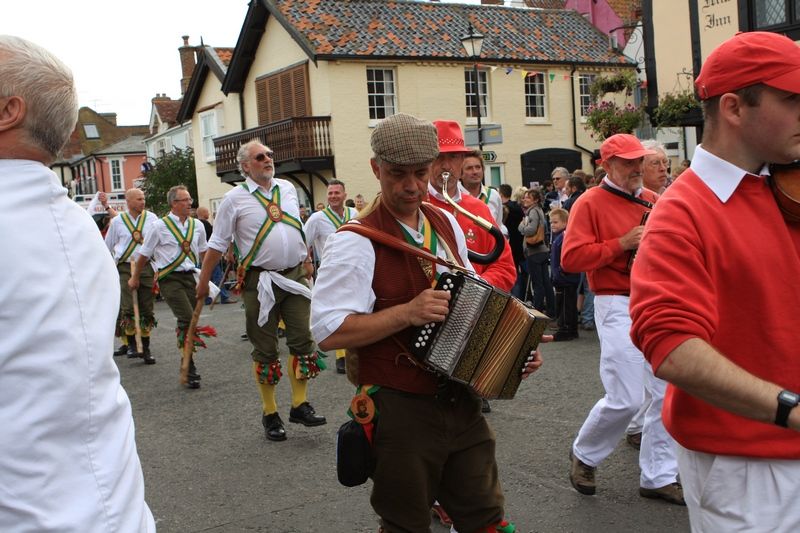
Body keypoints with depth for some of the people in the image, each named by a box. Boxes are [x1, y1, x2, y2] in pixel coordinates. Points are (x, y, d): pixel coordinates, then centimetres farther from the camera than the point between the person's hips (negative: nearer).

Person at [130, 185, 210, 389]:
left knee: (190, 323, 4)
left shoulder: (197, 226, 10)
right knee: (187, 319, -18)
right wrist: (135, 278, 17)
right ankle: (190, 370, -9)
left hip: (190, 277, 5)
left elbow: (203, 252, 25)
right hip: (169, 278, -5)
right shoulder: (160, 226, -4)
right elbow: (143, 255, 7)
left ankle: (187, 368, 18)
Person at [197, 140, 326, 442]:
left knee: (302, 341, 2)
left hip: (295, 275, 4)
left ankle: (300, 405, 15)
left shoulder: (288, 188, 8)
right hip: (260, 279, -4)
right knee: (265, 349, 4)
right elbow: (217, 244, -2)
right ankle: (270, 414, 16)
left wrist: (307, 261, 21)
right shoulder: (235, 198, -5)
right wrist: (203, 281, 0)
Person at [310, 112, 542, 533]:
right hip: (400, 412, -6)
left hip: (462, 402, 6)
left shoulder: (447, 224, 8)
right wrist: (408, 313, -26)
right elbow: (327, 332, -20)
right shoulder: (356, 242, -14)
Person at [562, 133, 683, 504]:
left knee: (669, 393, 5)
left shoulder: (653, 201, 15)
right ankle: (583, 454, 18)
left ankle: (658, 477, 18)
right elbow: (570, 258, -15)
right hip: (618, 307, -7)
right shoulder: (590, 203, -5)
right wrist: (621, 244, -17)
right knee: (625, 399, -9)